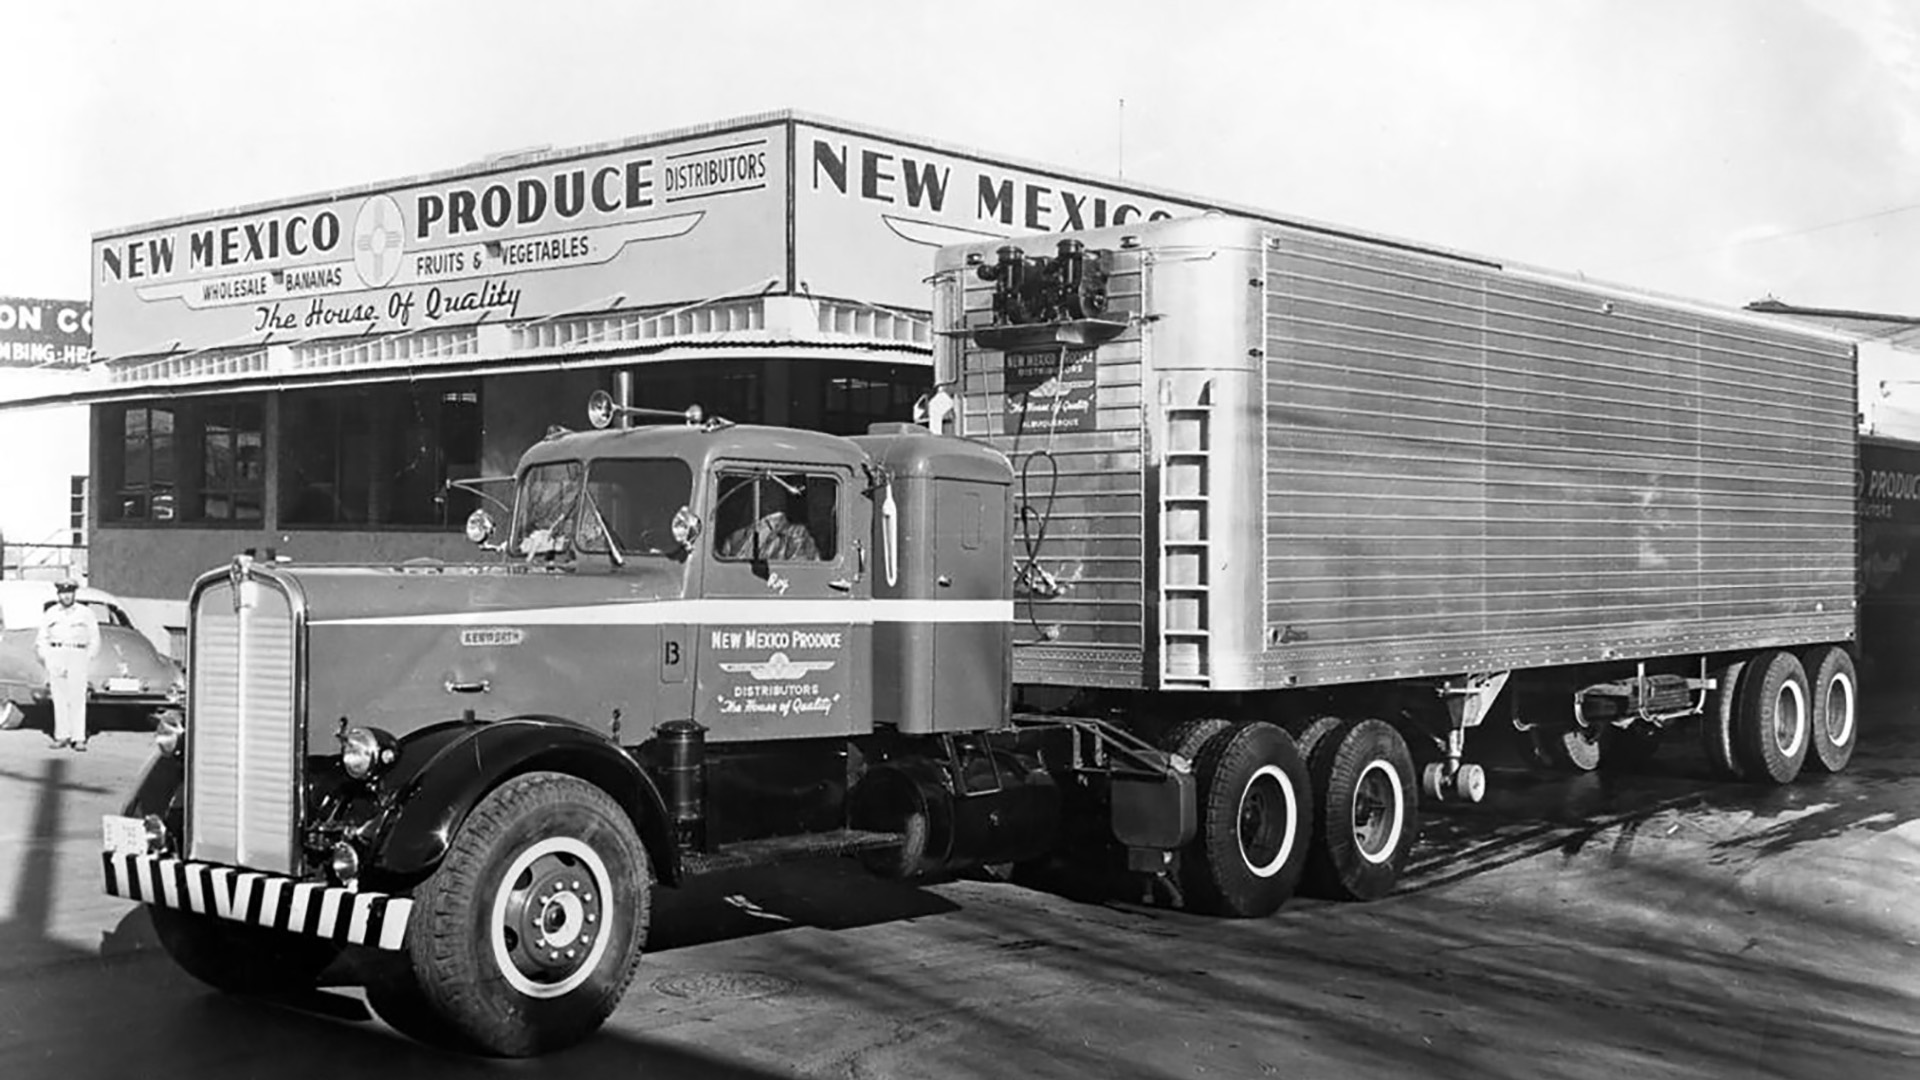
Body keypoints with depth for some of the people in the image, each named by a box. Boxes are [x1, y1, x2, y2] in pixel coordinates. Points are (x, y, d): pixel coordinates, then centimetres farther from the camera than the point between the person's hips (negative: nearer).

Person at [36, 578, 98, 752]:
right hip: (55, 654, 2)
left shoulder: (85, 613, 9)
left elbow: (94, 639, 10)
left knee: (77, 698, -7)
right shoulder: (50, 614, 13)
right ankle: (62, 736, 3)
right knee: (59, 698, 0)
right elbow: (42, 638, 12)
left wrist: (89, 658, -1)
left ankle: (79, 738, -9)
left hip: (78, 655, -2)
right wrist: (45, 657, 0)